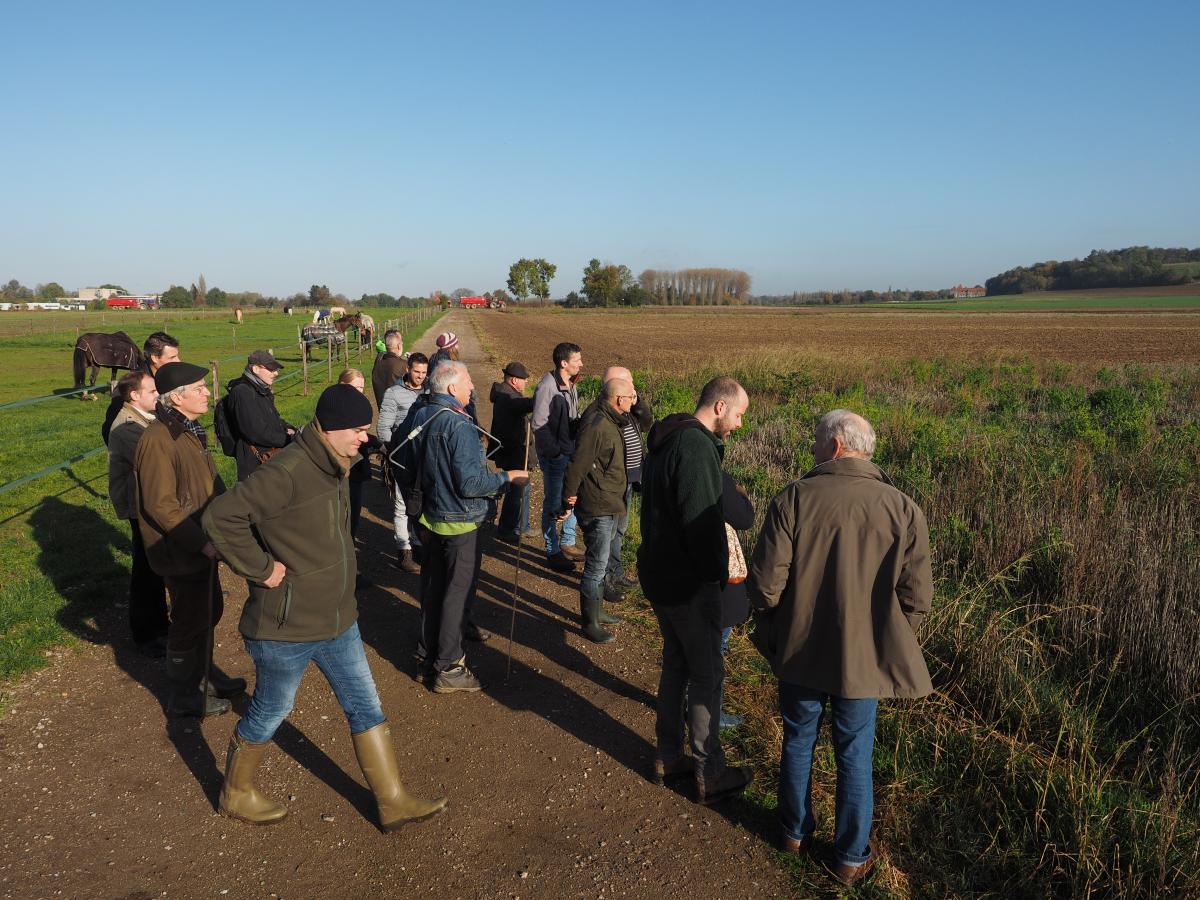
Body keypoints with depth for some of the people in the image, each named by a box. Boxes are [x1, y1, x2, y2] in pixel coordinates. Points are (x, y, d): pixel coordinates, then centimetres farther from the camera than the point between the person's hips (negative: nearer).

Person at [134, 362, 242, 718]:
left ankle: (205, 672, 42)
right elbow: (161, 505, -26)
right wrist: (201, 542, -25)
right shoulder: (158, 440, -24)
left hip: (202, 543, 9)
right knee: (191, 620, 5)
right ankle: (184, 696, 22)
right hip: (182, 552, -9)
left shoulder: (188, 431, 8)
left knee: (209, 611, 22)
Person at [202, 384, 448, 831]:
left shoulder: (332, 468, 3)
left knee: (366, 708, 13)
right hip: (286, 627, -8)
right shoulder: (288, 472, -26)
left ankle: (393, 802, 25)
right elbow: (221, 516, -30)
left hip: (338, 621, 9)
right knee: (269, 713, 14)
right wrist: (261, 568, -23)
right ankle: (236, 794, 40)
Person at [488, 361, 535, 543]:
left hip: (513, 449, 11)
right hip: (512, 451, -11)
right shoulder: (508, 397, -24)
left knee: (522, 487, 20)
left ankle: (522, 526, 32)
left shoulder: (503, 393, 10)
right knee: (516, 490, -1)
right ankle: (506, 531, 11)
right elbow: (530, 404, -40)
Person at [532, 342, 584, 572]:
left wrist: (578, 446, 8)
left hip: (571, 453, 8)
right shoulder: (547, 387, -18)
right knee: (553, 505, 3)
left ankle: (567, 544, 33)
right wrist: (555, 453, -18)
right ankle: (553, 553, 16)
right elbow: (538, 424, -19)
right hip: (554, 457, -8)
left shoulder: (570, 385, 7)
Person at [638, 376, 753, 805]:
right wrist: (719, 572, -13)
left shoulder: (667, 439, 10)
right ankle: (711, 775, 15)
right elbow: (702, 522, -25)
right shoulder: (696, 447, -22)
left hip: (658, 573, 10)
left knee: (676, 663, 20)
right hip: (688, 582, -10)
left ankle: (668, 757, 31)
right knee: (706, 674, 3)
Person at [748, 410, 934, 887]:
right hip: (865, 658, 1)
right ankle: (851, 857, 33)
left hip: (800, 651, 0)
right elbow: (916, 597, -10)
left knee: (798, 742, 21)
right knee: (855, 756, 17)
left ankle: (796, 832, 41)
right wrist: (889, 641, 9)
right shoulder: (904, 509, -12)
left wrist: (776, 629, 4)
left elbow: (765, 584, -17)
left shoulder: (793, 498, -17)